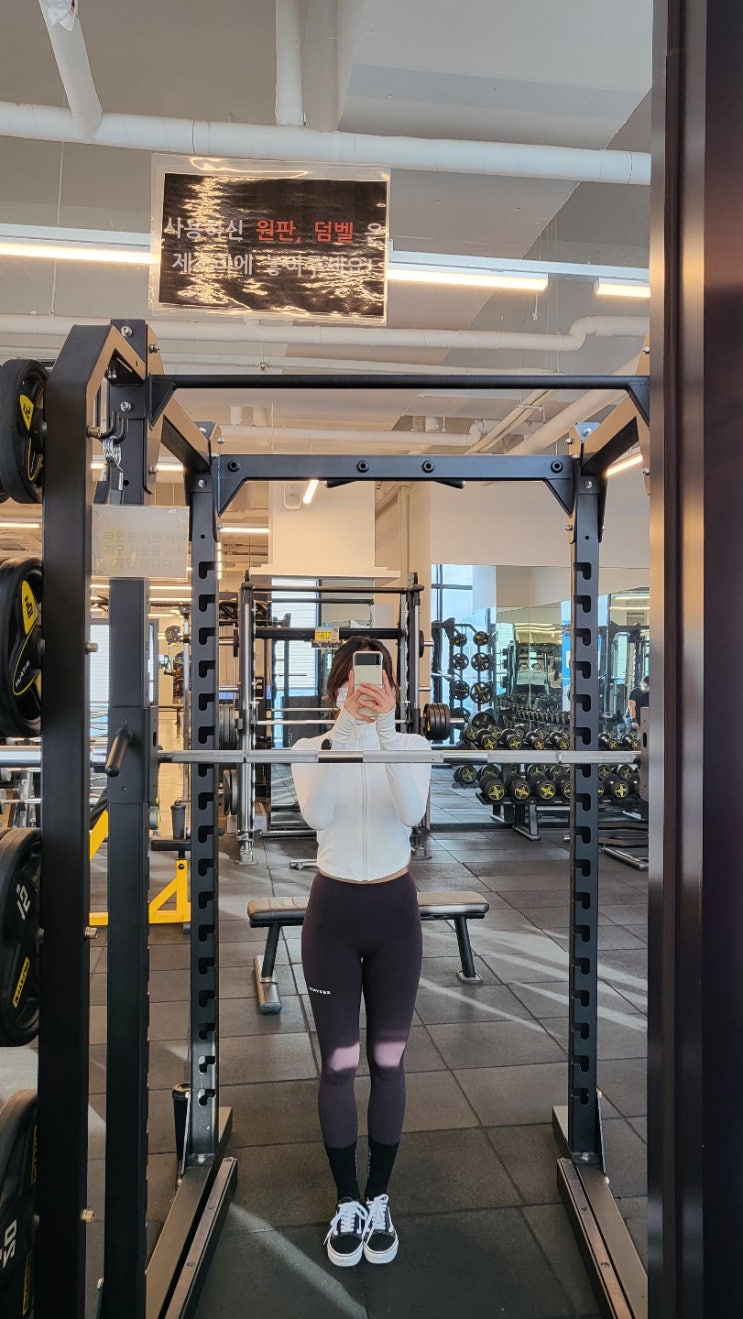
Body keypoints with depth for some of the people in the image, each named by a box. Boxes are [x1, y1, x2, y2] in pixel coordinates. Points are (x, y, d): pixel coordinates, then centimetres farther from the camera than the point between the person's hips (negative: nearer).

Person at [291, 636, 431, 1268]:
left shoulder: (413, 745, -4)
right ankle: (348, 1203, 30)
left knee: (387, 1062, 11)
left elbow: (412, 812, -25)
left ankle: (379, 1198, 32)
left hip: (395, 911, 1)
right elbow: (318, 815, -26)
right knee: (338, 1065, 8)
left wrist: (385, 729, -35)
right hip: (333, 912, 0)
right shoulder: (311, 747, -6)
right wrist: (345, 729, -34)